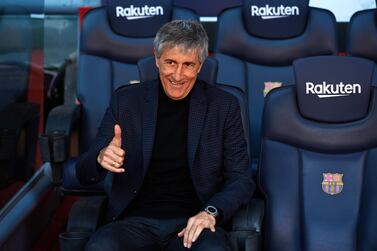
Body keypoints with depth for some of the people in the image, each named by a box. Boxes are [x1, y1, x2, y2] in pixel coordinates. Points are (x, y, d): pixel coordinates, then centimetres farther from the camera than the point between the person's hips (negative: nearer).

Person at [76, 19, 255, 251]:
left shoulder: (224, 106, 5)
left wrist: (211, 212, -15)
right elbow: (84, 174, 7)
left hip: (193, 223, -1)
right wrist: (101, 158, -18)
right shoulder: (126, 100, 6)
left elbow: (242, 179, 5)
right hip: (136, 222, 1)